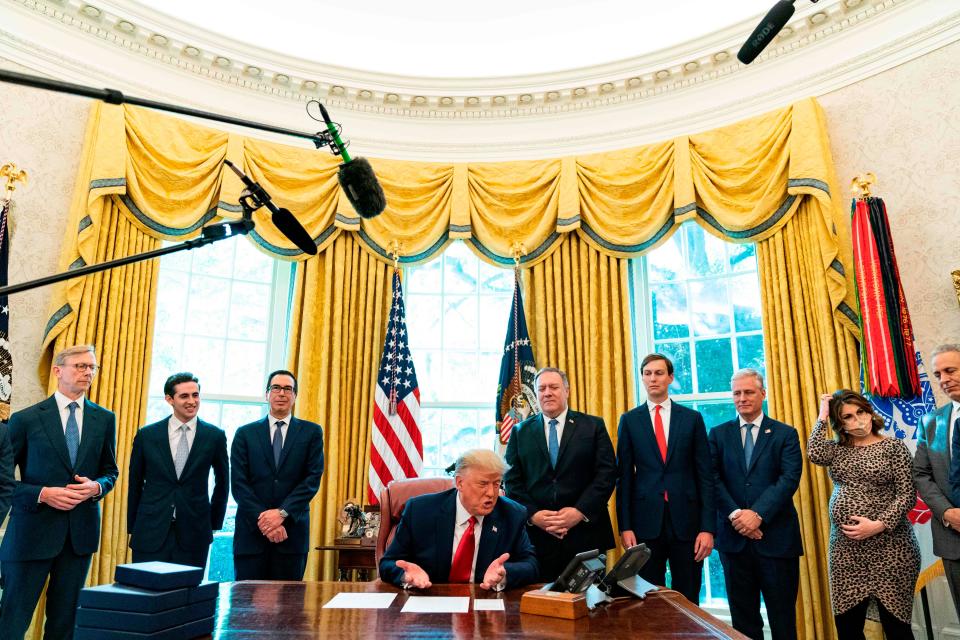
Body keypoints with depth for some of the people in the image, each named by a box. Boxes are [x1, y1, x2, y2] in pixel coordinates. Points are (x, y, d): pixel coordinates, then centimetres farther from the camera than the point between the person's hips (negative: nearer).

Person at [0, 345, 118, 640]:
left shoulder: (105, 419, 5)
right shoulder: (26, 419, -4)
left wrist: (96, 487, -8)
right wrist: (42, 494, -16)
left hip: (81, 531, 3)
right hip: (33, 530, -3)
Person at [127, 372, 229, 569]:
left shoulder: (215, 436, -1)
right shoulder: (146, 435, 1)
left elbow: (222, 481, 10)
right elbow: (135, 483, 9)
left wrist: (214, 524, 11)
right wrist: (132, 528, 11)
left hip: (194, 534, 0)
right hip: (150, 532, 1)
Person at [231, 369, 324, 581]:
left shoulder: (312, 432, 6)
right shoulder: (245, 433, 7)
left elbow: (313, 478, -3)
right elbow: (238, 483, 0)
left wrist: (282, 512, -13)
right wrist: (262, 518, -11)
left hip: (292, 532, 0)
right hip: (252, 531, 1)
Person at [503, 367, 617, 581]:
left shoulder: (593, 426, 5)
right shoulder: (521, 432, 10)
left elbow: (607, 473, -2)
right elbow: (512, 479, 5)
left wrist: (581, 511, -12)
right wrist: (532, 514, -9)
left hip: (584, 533, -1)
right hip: (535, 535, 1)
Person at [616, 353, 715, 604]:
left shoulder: (692, 418, 4)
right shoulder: (629, 420, 4)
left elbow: (705, 476, 2)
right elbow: (624, 477, 3)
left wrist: (708, 527, -4)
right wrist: (625, 526, -2)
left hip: (686, 521, 0)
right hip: (645, 520, 0)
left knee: (688, 600, 9)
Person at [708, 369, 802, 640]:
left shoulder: (785, 434, 3)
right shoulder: (719, 434, 8)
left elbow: (790, 479, -8)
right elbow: (713, 478, -1)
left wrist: (757, 514, -18)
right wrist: (736, 514, -14)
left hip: (776, 536, -1)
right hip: (734, 537, 2)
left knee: (782, 616, 7)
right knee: (742, 617, 11)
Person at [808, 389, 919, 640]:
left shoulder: (893, 447, -2)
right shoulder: (837, 449, 8)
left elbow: (907, 495, -7)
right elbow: (814, 454, -13)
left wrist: (878, 525, -18)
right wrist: (822, 416, -4)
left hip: (888, 546, -3)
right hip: (845, 548, 4)